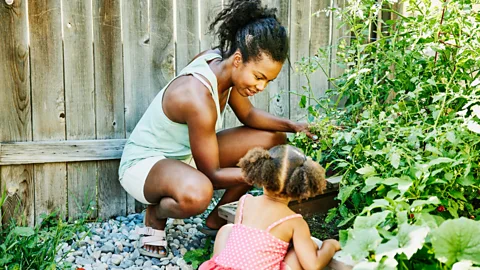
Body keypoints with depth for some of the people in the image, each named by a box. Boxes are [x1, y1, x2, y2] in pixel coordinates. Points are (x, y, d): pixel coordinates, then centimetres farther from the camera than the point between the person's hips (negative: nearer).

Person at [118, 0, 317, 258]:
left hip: (188, 154, 9)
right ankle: (155, 215, -6)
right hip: (143, 163, -9)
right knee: (197, 193, -45)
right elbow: (212, 175, -26)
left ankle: (218, 219, 12)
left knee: (274, 139, 1)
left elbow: (248, 114, 7)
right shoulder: (199, 99, -35)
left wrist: (292, 126, -8)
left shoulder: (219, 60, -10)